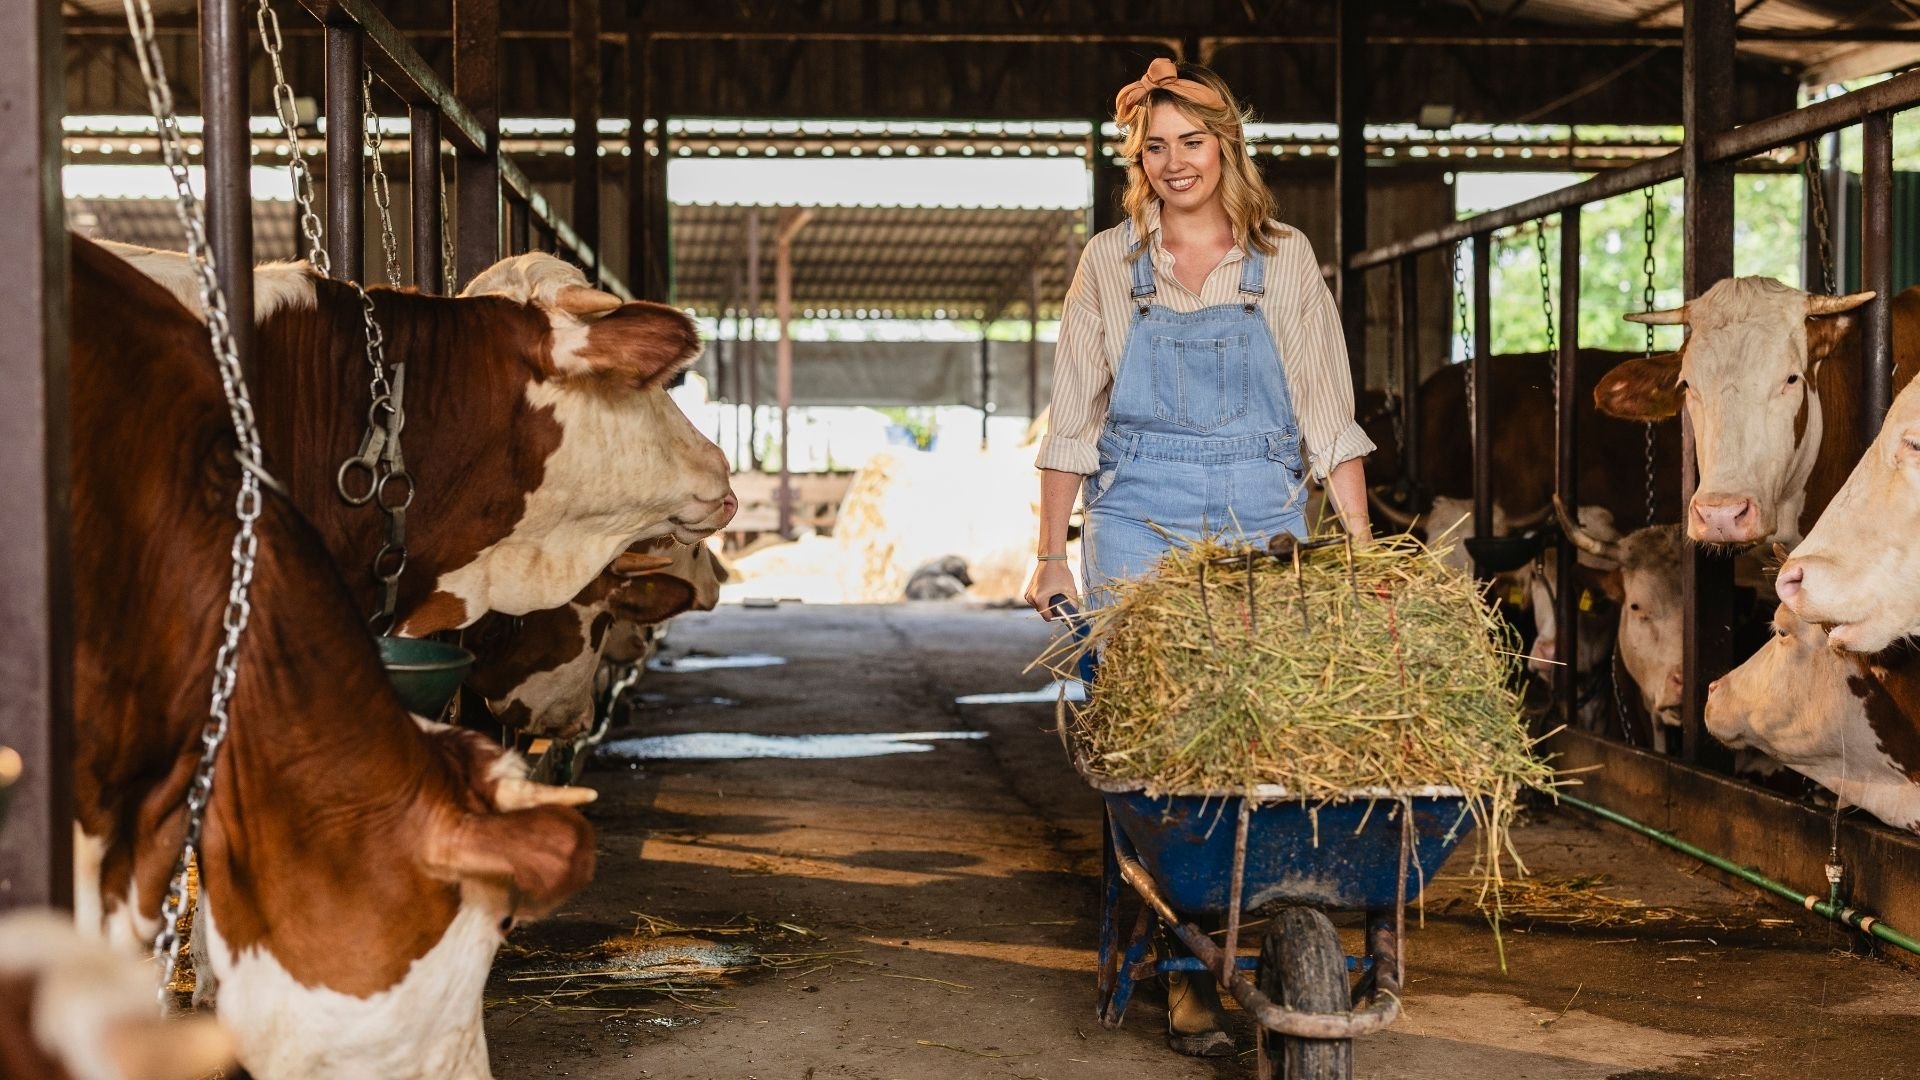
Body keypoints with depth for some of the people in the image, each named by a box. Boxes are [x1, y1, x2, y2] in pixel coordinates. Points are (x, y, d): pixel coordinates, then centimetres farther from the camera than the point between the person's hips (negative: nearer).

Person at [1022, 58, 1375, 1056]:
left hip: (1263, 524, 1)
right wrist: (1052, 556, 5)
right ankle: (1189, 970, 0)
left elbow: (1329, 417, 6)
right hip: (1139, 525, 0)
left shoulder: (1284, 261, 6)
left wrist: (1362, 551, -1)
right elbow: (1072, 423, 9)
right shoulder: (1110, 264, 6)